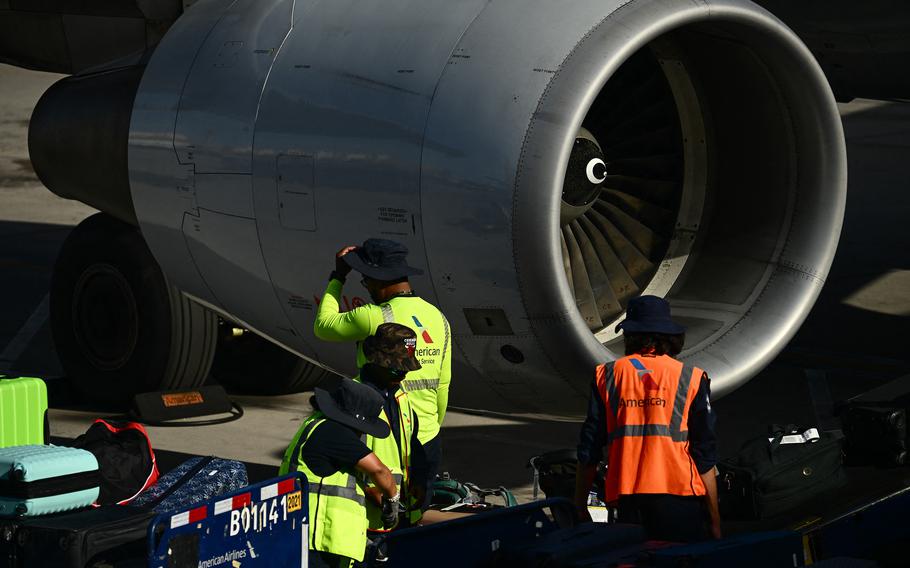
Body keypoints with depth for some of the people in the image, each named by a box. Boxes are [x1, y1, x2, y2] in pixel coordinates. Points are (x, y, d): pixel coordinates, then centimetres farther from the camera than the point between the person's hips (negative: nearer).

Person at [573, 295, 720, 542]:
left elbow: (588, 450, 8)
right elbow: (705, 456, 3)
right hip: (680, 498, -2)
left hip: (628, 500, 2)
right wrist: (715, 522, 7)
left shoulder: (606, 376, 10)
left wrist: (580, 509, 15)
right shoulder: (691, 379, 5)